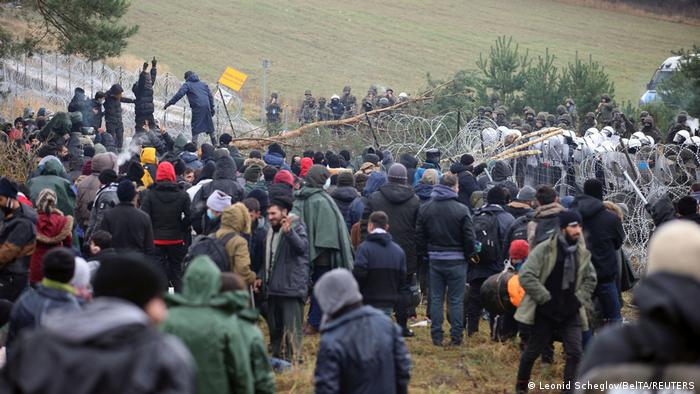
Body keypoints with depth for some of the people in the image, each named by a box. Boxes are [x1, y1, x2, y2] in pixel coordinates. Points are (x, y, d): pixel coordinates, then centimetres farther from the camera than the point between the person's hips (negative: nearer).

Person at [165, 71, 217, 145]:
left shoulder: (187, 84, 6)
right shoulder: (203, 84, 22)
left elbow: (179, 94, -8)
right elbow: (210, 96, 19)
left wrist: (170, 103, -8)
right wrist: (212, 107, 21)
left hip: (197, 108, -5)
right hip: (207, 106, 5)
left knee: (195, 127, -3)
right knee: (210, 126, 15)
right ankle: (215, 144, 20)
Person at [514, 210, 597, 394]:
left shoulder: (582, 253, 2)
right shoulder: (544, 250, -14)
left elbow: (590, 280, 15)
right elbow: (526, 276, -19)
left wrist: (578, 300, -1)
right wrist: (546, 299, -19)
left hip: (570, 313, 3)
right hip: (545, 313, -3)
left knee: (575, 352, -10)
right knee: (532, 351, 11)